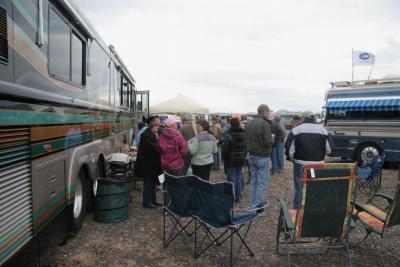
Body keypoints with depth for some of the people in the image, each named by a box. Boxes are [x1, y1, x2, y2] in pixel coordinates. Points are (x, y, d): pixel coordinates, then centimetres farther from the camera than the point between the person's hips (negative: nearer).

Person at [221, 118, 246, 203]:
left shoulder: (228, 135, -16)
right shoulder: (244, 134, 2)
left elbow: (225, 149, -16)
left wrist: (224, 158, -1)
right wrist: (244, 157, 16)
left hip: (231, 160, -5)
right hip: (241, 160, 5)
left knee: (232, 179, 2)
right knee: (239, 178, 13)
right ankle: (238, 198, 21)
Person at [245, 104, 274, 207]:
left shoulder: (249, 123, 6)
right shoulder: (264, 124, -18)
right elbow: (269, 142, -19)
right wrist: (272, 139, 0)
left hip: (251, 156, 8)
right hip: (263, 157, -8)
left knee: (253, 181, 16)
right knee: (262, 183, 1)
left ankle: (252, 206, 23)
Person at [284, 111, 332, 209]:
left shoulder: (296, 130, -8)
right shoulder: (322, 129, 1)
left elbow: (290, 150, -10)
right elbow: (328, 150, 3)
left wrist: (293, 160, 8)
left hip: (301, 164, -2)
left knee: (299, 190, 9)